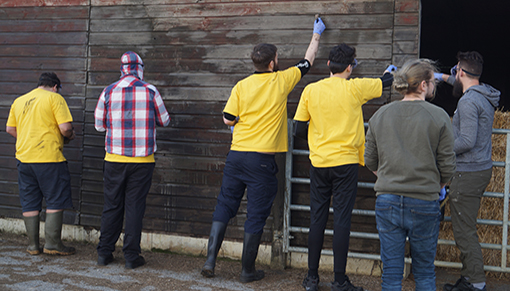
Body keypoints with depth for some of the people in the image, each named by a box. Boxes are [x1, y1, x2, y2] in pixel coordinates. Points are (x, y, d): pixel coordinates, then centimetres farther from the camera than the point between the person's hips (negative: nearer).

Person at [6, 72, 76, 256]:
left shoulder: (19, 101, 14)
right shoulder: (54, 98, -4)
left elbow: (10, 129, 16)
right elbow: (65, 127, -13)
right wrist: (70, 135, 8)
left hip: (24, 157, 6)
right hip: (49, 157, -6)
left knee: (29, 204, 11)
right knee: (55, 202, 3)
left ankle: (33, 245, 14)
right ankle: (52, 244, 3)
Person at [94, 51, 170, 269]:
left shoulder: (109, 92, 1)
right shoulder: (150, 91, -3)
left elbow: (99, 124, 8)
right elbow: (164, 121, 9)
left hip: (114, 159, 2)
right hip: (142, 160, -1)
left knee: (112, 206, 11)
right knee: (134, 207, 4)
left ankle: (104, 253, 16)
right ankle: (131, 256, 6)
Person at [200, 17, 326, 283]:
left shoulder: (241, 86, 2)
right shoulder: (281, 81, -2)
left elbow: (228, 119, 2)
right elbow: (308, 61, 14)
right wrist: (317, 34, 30)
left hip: (236, 155, 3)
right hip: (262, 159, -3)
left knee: (224, 208, 13)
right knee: (256, 216, 5)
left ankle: (210, 261, 10)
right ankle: (248, 270, 12)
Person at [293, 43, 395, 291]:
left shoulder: (311, 90, 0)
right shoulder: (355, 88, -6)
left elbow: (299, 129, 2)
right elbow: (387, 82, 10)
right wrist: (390, 71, 33)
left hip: (318, 163, 3)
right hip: (345, 162, -3)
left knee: (317, 220, 9)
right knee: (341, 221, 1)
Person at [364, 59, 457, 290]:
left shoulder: (380, 115, 4)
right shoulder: (438, 117, -6)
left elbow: (370, 162, 8)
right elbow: (447, 166, -4)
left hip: (387, 201, 3)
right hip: (424, 203, -2)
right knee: (424, 272, 13)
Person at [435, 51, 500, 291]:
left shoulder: (468, 102, -19)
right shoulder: (484, 95, 11)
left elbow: (467, 141, -24)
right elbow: (465, 85, 36)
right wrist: (444, 77, 47)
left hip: (468, 173, -10)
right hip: (482, 168, 10)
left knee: (464, 231, -5)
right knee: (466, 228, 16)